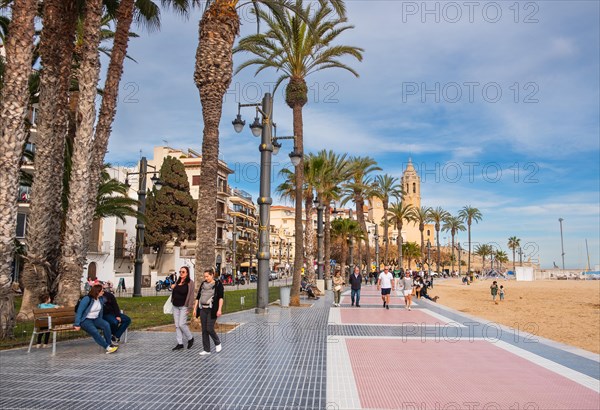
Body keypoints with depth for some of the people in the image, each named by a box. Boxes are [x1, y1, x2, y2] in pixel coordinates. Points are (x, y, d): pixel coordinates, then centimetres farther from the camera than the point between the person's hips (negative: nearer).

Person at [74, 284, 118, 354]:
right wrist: (77, 324, -21)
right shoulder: (87, 299, -16)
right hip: (85, 320, -6)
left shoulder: (101, 299, 3)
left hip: (95, 319, 6)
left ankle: (109, 344, -21)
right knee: (94, 331, -34)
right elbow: (79, 311, -17)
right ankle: (107, 347, -30)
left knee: (106, 325, -26)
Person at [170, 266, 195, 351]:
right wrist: (172, 287, 2)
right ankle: (180, 343, 13)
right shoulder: (177, 281, 11)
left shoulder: (190, 282, -7)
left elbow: (191, 295, -10)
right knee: (177, 325, 7)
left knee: (182, 324, -10)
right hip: (175, 306, 7)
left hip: (183, 306, -6)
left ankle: (190, 338, 13)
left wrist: (189, 308, -14)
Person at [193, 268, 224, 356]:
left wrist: (219, 309, -17)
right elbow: (198, 297, 15)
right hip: (203, 309, 5)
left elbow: (221, 298, -9)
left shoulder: (218, 284, -2)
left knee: (209, 329, -9)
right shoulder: (203, 284, 13)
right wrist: (195, 309, 10)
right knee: (204, 330, 5)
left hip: (212, 310, -5)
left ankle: (218, 343, 17)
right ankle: (206, 350, 12)